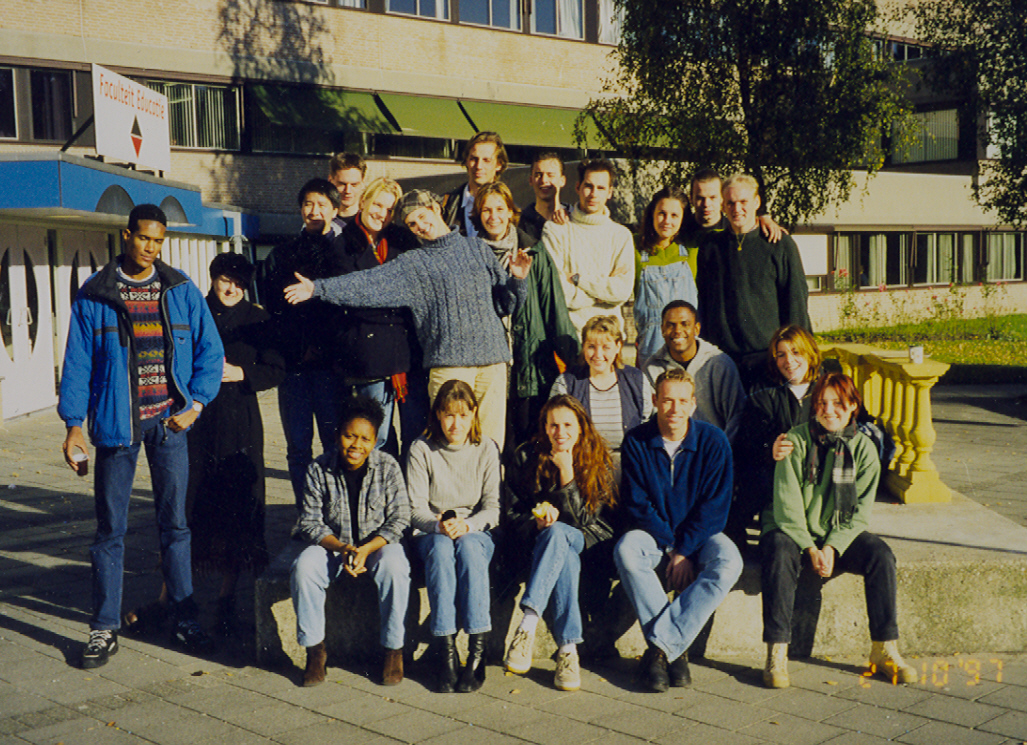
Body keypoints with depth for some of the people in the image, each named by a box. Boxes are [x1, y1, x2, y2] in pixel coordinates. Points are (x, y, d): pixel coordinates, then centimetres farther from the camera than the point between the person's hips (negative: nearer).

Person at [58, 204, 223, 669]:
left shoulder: (182, 291, 4)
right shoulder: (94, 296, 1)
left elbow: (209, 351, 6)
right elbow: (77, 364, 1)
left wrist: (195, 404, -6)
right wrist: (73, 426, -5)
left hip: (170, 422, 1)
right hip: (116, 423, -1)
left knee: (174, 524, 8)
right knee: (110, 529, 4)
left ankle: (184, 619, 18)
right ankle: (104, 629, 13)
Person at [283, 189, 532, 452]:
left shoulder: (477, 248, 17)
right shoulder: (412, 264, 10)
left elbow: (505, 305, 18)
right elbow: (369, 283, 0)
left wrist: (516, 279, -1)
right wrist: (318, 288, -9)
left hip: (493, 360, 2)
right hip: (448, 362, -2)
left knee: (491, 439, -1)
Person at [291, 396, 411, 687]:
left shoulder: (388, 467, -8)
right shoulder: (319, 470, -7)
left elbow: (399, 520, -8)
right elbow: (310, 521, -5)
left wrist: (366, 549, -23)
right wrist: (342, 548, -22)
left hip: (379, 543, -1)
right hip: (332, 544, 1)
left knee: (395, 567, -34)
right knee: (303, 567, -29)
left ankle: (393, 650, -16)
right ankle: (314, 649, -11)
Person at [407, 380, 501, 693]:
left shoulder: (486, 450, 2)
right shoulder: (421, 449, -1)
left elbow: (492, 508, -2)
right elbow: (416, 508, -4)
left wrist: (467, 525, -23)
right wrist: (439, 525, -25)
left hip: (476, 533, 0)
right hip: (431, 534, 0)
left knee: (468, 546, -35)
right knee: (441, 547, -35)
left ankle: (478, 650, -37)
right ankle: (445, 649, -38)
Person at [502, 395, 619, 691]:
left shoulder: (599, 461, -1)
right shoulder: (526, 457, 3)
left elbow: (584, 518, -9)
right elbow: (511, 514, 3)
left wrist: (568, 473, -19)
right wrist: (537, 521, -18)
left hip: (588, 545, -1)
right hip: (535, 541, 1)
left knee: (557, 534, -37)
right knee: (564, 558, -37)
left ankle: (528, 626, -47)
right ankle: (568, 650, -45)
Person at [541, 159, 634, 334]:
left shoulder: (621, 235, 11)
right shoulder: (555, 230, 4)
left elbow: (623, 289, -1)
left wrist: (579, 279, -5)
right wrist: (603, 293, 0)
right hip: (566, 329, -2)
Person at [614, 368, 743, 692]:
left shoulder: (713, 441, -6)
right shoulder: (636, 442, -5)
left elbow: (715, 506, -8)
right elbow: (637, 504, -6)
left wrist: (685, 550, -18)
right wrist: (670, 545, -17)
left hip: (699, 534, 0)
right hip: (655, 534, 0)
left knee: (728, 563, -32)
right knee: (626, 550, -33)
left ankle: (659, 648, -31)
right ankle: (674, 650, -29)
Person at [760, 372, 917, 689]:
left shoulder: (863, 448, 1)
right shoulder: (796, 440, -7)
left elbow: (860, 511, -1)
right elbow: (787, 505, -11)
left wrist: (832, 547, -16)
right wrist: (811, 549, -20)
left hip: (840, 534, 3)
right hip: (793, 530, -2)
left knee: (880, 554, -24)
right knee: (779, 554, -35)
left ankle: (884, 650, -13)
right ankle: (776, 654, -31)